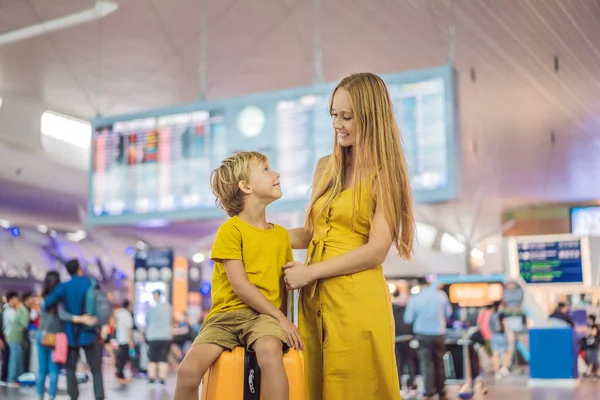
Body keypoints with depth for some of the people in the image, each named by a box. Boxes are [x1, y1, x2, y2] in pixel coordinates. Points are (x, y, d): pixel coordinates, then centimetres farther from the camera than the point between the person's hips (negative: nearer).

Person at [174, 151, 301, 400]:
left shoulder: (281, 234, 14)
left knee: (269, 350, -34)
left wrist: (281, 320, 1)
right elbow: (239, 285, -11)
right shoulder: (230, 230, -3)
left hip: (265, 315, 2)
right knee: (188, 370, -25)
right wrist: (281, 319, -12)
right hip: (227, 313, -2)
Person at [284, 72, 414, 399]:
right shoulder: (325, 167, 13)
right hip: (314, 300, 6)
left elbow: (376, 251, -12)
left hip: (357, 301, -6)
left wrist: (310, 272, -13)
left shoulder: (384, 174, -4)